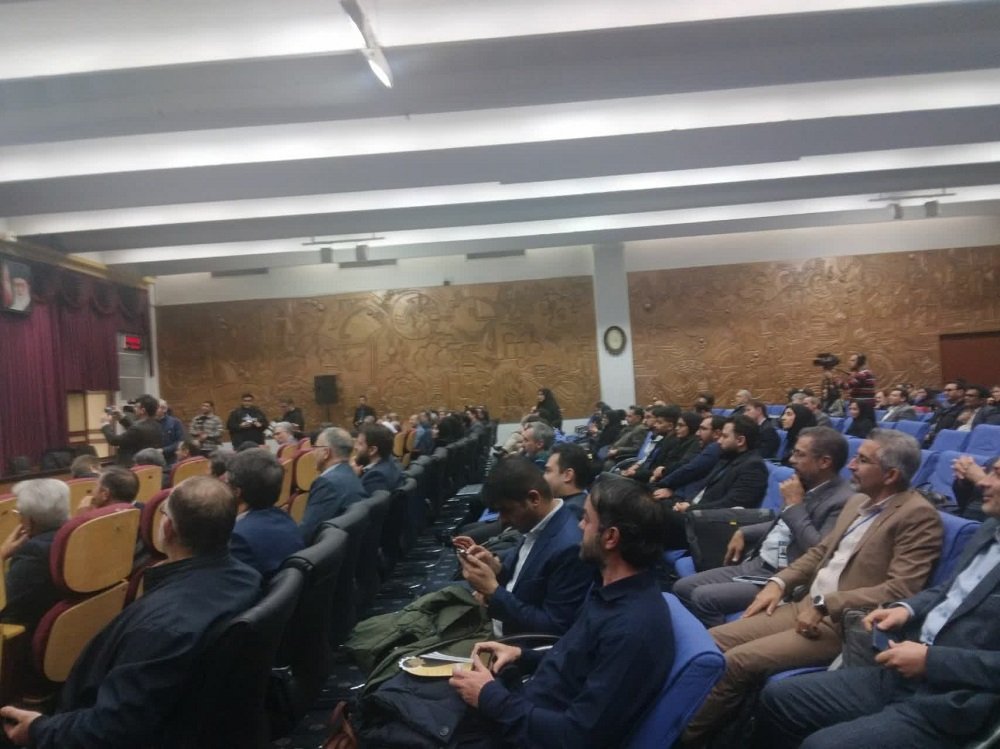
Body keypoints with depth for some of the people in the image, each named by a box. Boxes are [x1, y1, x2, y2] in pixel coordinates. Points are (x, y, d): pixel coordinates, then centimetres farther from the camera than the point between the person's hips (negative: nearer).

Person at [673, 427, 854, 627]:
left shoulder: (842, 500, -16)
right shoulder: (807, 486, 11)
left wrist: (795, 505, -18)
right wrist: (744, 533, 15)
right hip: (755, 564, 9)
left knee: (703, 597, -21)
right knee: (682, 588, 1)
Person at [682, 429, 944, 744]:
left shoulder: (918, 515, -12)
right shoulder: (858, 502, 15)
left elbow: (900, 590, -20)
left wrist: (825, 605, -20)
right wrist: (779, 582, 6)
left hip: (844, 624, -8)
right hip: (806, 606, 8)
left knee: (737, 661, -20)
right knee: (713, 641, -5)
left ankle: (686, 735, -4)